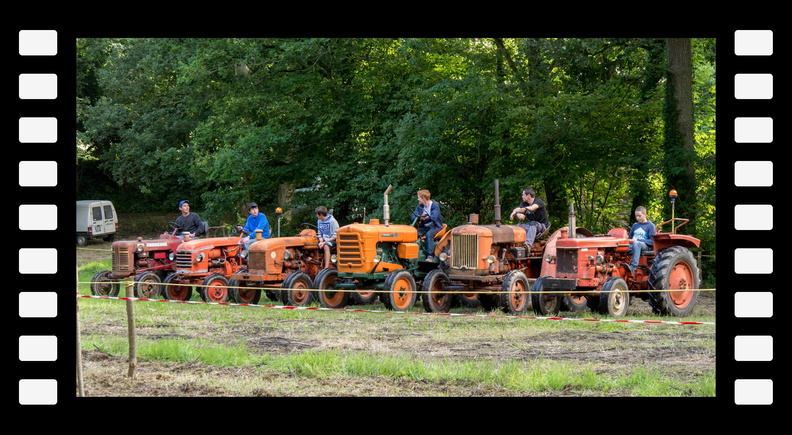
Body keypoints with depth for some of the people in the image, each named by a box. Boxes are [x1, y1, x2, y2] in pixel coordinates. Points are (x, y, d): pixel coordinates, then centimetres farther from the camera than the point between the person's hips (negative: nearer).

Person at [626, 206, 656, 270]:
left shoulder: (650, 225, 2)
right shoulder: (635, 225, 20)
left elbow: (652, 241, -6)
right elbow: (630, 236, 27)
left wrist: (637, 240, -13)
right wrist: (629, 240, 1)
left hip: (645, 246, -5)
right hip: (633, 246, 5)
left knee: (636, 243, -41)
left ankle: (633, 267, -50)